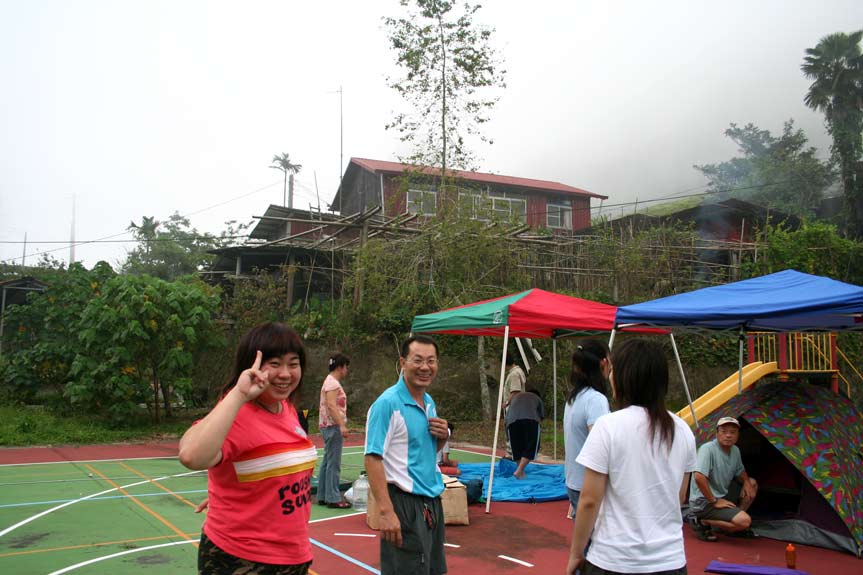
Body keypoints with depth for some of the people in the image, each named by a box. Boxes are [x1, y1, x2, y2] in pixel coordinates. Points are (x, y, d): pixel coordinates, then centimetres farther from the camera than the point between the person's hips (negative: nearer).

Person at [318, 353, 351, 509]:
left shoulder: (332, 382, 18)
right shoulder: (333, 383, -14)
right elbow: (331, 406, -24)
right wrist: (341, 425, -29)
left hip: (329, 426, 11)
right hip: (333, 426, -11)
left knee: (327, 462, 13)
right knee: (334, 463, -6)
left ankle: (323, 496, 19)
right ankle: (333, 498, -2)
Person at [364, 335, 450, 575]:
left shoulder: (430, 403, 10)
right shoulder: (387, 403, -15)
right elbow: (373, 458, -19)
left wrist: (442, 437, -1)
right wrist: (385, 511, -24)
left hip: (432, 502, 8)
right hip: (404, 504, -8)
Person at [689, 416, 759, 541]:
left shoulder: (735, 450, 7)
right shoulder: (708, 449, -21)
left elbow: (740, 472, 24)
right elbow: (699, 477, -32)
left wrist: (746, 481, 0)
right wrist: (714, 501, -24)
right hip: (703, 502, -9)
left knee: (752, 484, 15)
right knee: (744, 521, -23)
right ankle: (703, 522, -7)